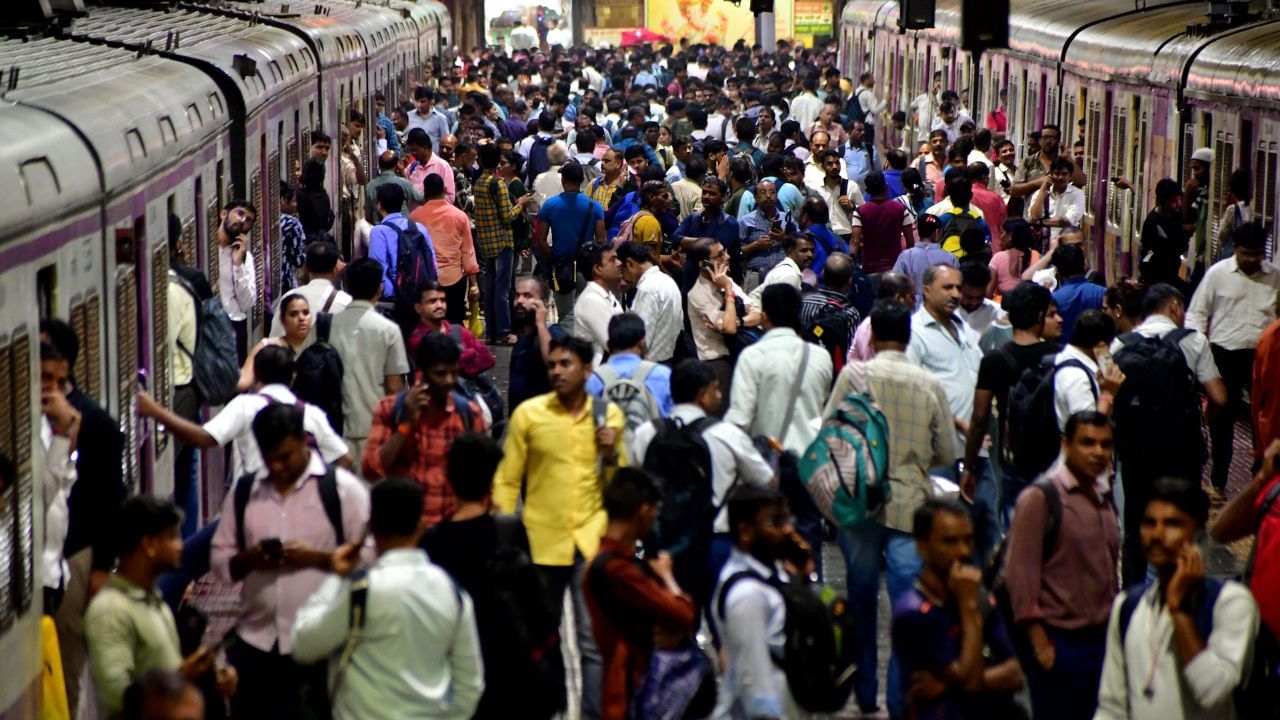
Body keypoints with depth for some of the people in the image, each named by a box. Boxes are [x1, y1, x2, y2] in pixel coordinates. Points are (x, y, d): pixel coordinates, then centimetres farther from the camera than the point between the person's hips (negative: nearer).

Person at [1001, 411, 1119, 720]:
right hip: (1060, 642, -7)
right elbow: (1019, 575, -13)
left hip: (1102, 639, 7)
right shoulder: (1039, 499, -10)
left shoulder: (1105, 499, 13)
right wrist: (1040, 644, -15)